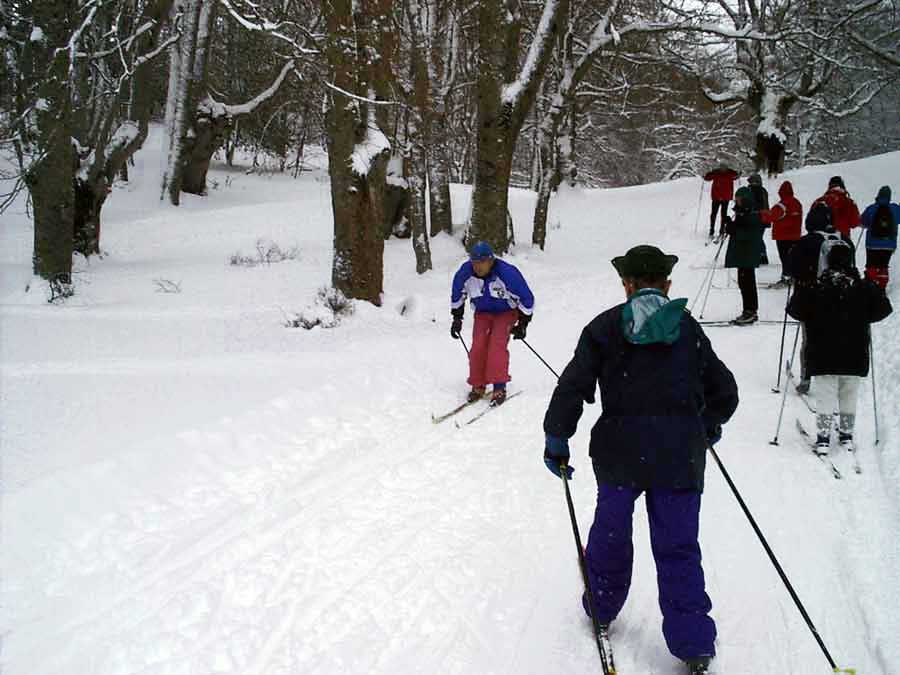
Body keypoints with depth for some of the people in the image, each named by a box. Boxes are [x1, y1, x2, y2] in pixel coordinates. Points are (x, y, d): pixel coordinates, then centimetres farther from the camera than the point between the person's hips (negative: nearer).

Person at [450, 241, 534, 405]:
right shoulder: (465, 273, -19)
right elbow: (457, 295, 4)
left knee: (497, 344, -22)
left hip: (506, 312, -4)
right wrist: (457, 318, 6)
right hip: (482, 313, 4)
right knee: (478, 346, -13)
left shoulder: (507, 273, -30)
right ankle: (478, 385, 1)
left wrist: (522, 324, -12)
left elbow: (526, 298, -18)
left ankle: (499, 388, -20)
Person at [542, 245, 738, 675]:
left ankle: (602, 609, 38)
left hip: (620, 449, 0)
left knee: (611, 530, 21)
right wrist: (709, 427, 30)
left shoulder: (605, 327, 1)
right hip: (680, 452, 1)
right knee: (678, 547, 6)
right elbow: (724, 392, 11)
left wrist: (556, 438, 3)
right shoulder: (689, 329, 6)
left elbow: (573, 385, -6)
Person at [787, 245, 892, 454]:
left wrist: (812, 318, 11)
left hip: (823, 356, -2)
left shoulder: (814, 288, -9)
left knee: (824, 394, 5)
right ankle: (846, 434, 24)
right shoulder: (864, 288, -4)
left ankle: (823, 437, -2)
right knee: (849, 396, 17)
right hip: (854, 356, 2)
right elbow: (883, 308, 1)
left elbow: (794, 309, -7)